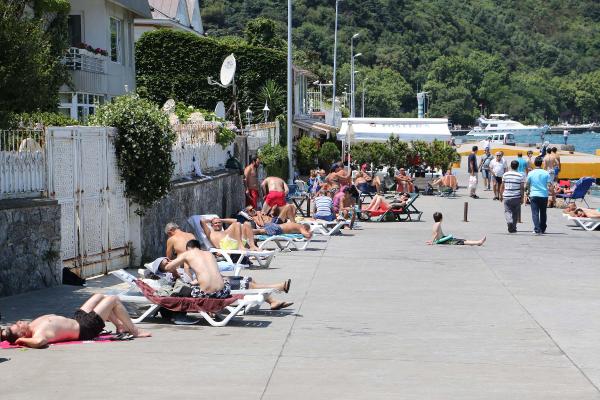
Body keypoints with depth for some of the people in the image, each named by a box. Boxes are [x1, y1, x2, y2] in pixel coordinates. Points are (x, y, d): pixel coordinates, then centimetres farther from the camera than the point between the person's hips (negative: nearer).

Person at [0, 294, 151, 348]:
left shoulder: (33, 325, -12)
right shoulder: (40, 332, -36)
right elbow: (39, 341, -59)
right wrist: (21, 340, -45)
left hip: (77, 319, 9)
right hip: (86, 327, -9)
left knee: (99, 296, 25)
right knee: (113, 299, 2)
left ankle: (120, 326, 39)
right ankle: (135, 331, 18)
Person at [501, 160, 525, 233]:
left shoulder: (505, 175, 0)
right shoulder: (520, 176, -4)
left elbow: (502, 186, 5)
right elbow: (522, 188, -4)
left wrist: (502, 194, 18)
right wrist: (522, 197, 3)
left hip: (507, 197, 0)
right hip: (516, 197, 0)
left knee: (507, 211, 5)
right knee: (515, 213, 12)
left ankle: (509, 222, -24)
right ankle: (513, 228, 17)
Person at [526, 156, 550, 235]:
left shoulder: (531, 173, -2)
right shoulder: (546, 173, -4)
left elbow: (528, 185, 9)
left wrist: (528, 193, 27)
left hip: (534, 195, -1)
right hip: (544, 195, 1)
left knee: (535, 213, -2)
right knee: (543, 213, 15)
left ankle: (537, 229, -14)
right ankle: (542, 229, 24)